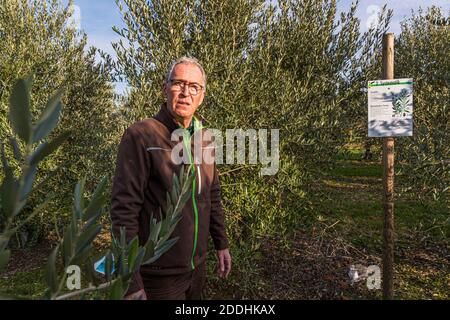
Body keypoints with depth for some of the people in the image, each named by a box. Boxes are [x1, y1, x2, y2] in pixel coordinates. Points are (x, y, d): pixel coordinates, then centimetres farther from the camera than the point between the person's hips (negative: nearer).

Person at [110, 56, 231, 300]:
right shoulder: (140, 136, -18)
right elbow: (124, 210, -20)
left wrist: (221, 244, 12)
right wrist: (131, 284, -19)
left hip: (198, 268, 7)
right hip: (158, 277, -6)